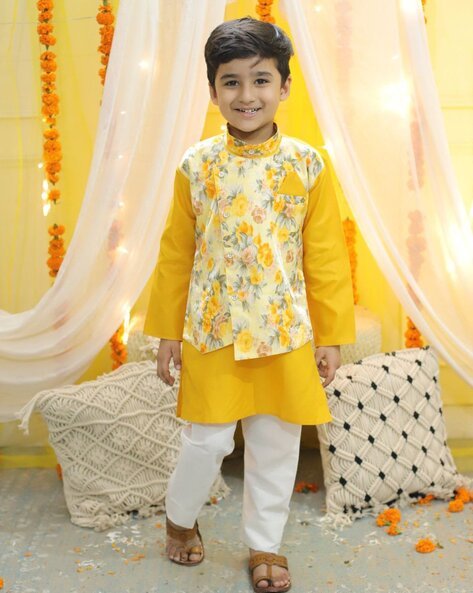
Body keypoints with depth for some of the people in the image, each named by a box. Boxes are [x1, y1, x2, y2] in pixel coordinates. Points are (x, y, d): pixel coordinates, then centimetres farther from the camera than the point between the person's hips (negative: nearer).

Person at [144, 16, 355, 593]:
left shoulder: (307, 165, -4)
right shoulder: (196, 165, -3)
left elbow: (326, 258, -1)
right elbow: (175, 256, 2)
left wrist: (331, 336, 0)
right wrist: (167, 332, 4)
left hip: (286, 335, 1)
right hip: (211, 332, 0)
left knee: (276, 446, 11)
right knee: (208, 440, 7)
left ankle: (265, 544, 33)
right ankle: (179, 516, 38)